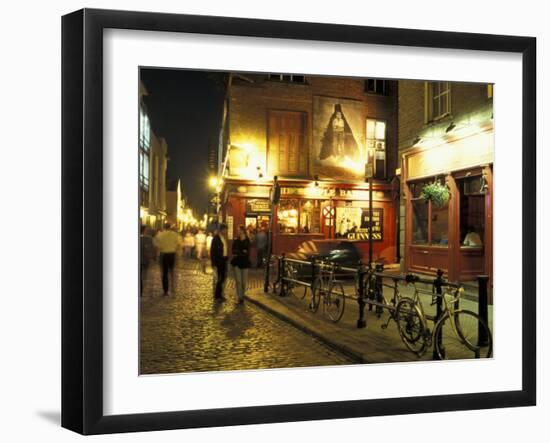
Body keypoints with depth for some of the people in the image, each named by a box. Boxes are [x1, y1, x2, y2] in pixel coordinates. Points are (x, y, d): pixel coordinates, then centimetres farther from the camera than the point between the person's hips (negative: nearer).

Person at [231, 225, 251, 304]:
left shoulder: (248, 241, 2)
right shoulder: (236, 240, 8)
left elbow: (247, 252, -6)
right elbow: (233, 251, -1)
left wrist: (238, 254, -12)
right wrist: (242, 252, -9)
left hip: (245, 263, 0)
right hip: (237, 263, 0)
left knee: (244, 281, 1)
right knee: (238, 281, -8)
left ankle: (242, 295, 18)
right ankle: (239, 297, -5)